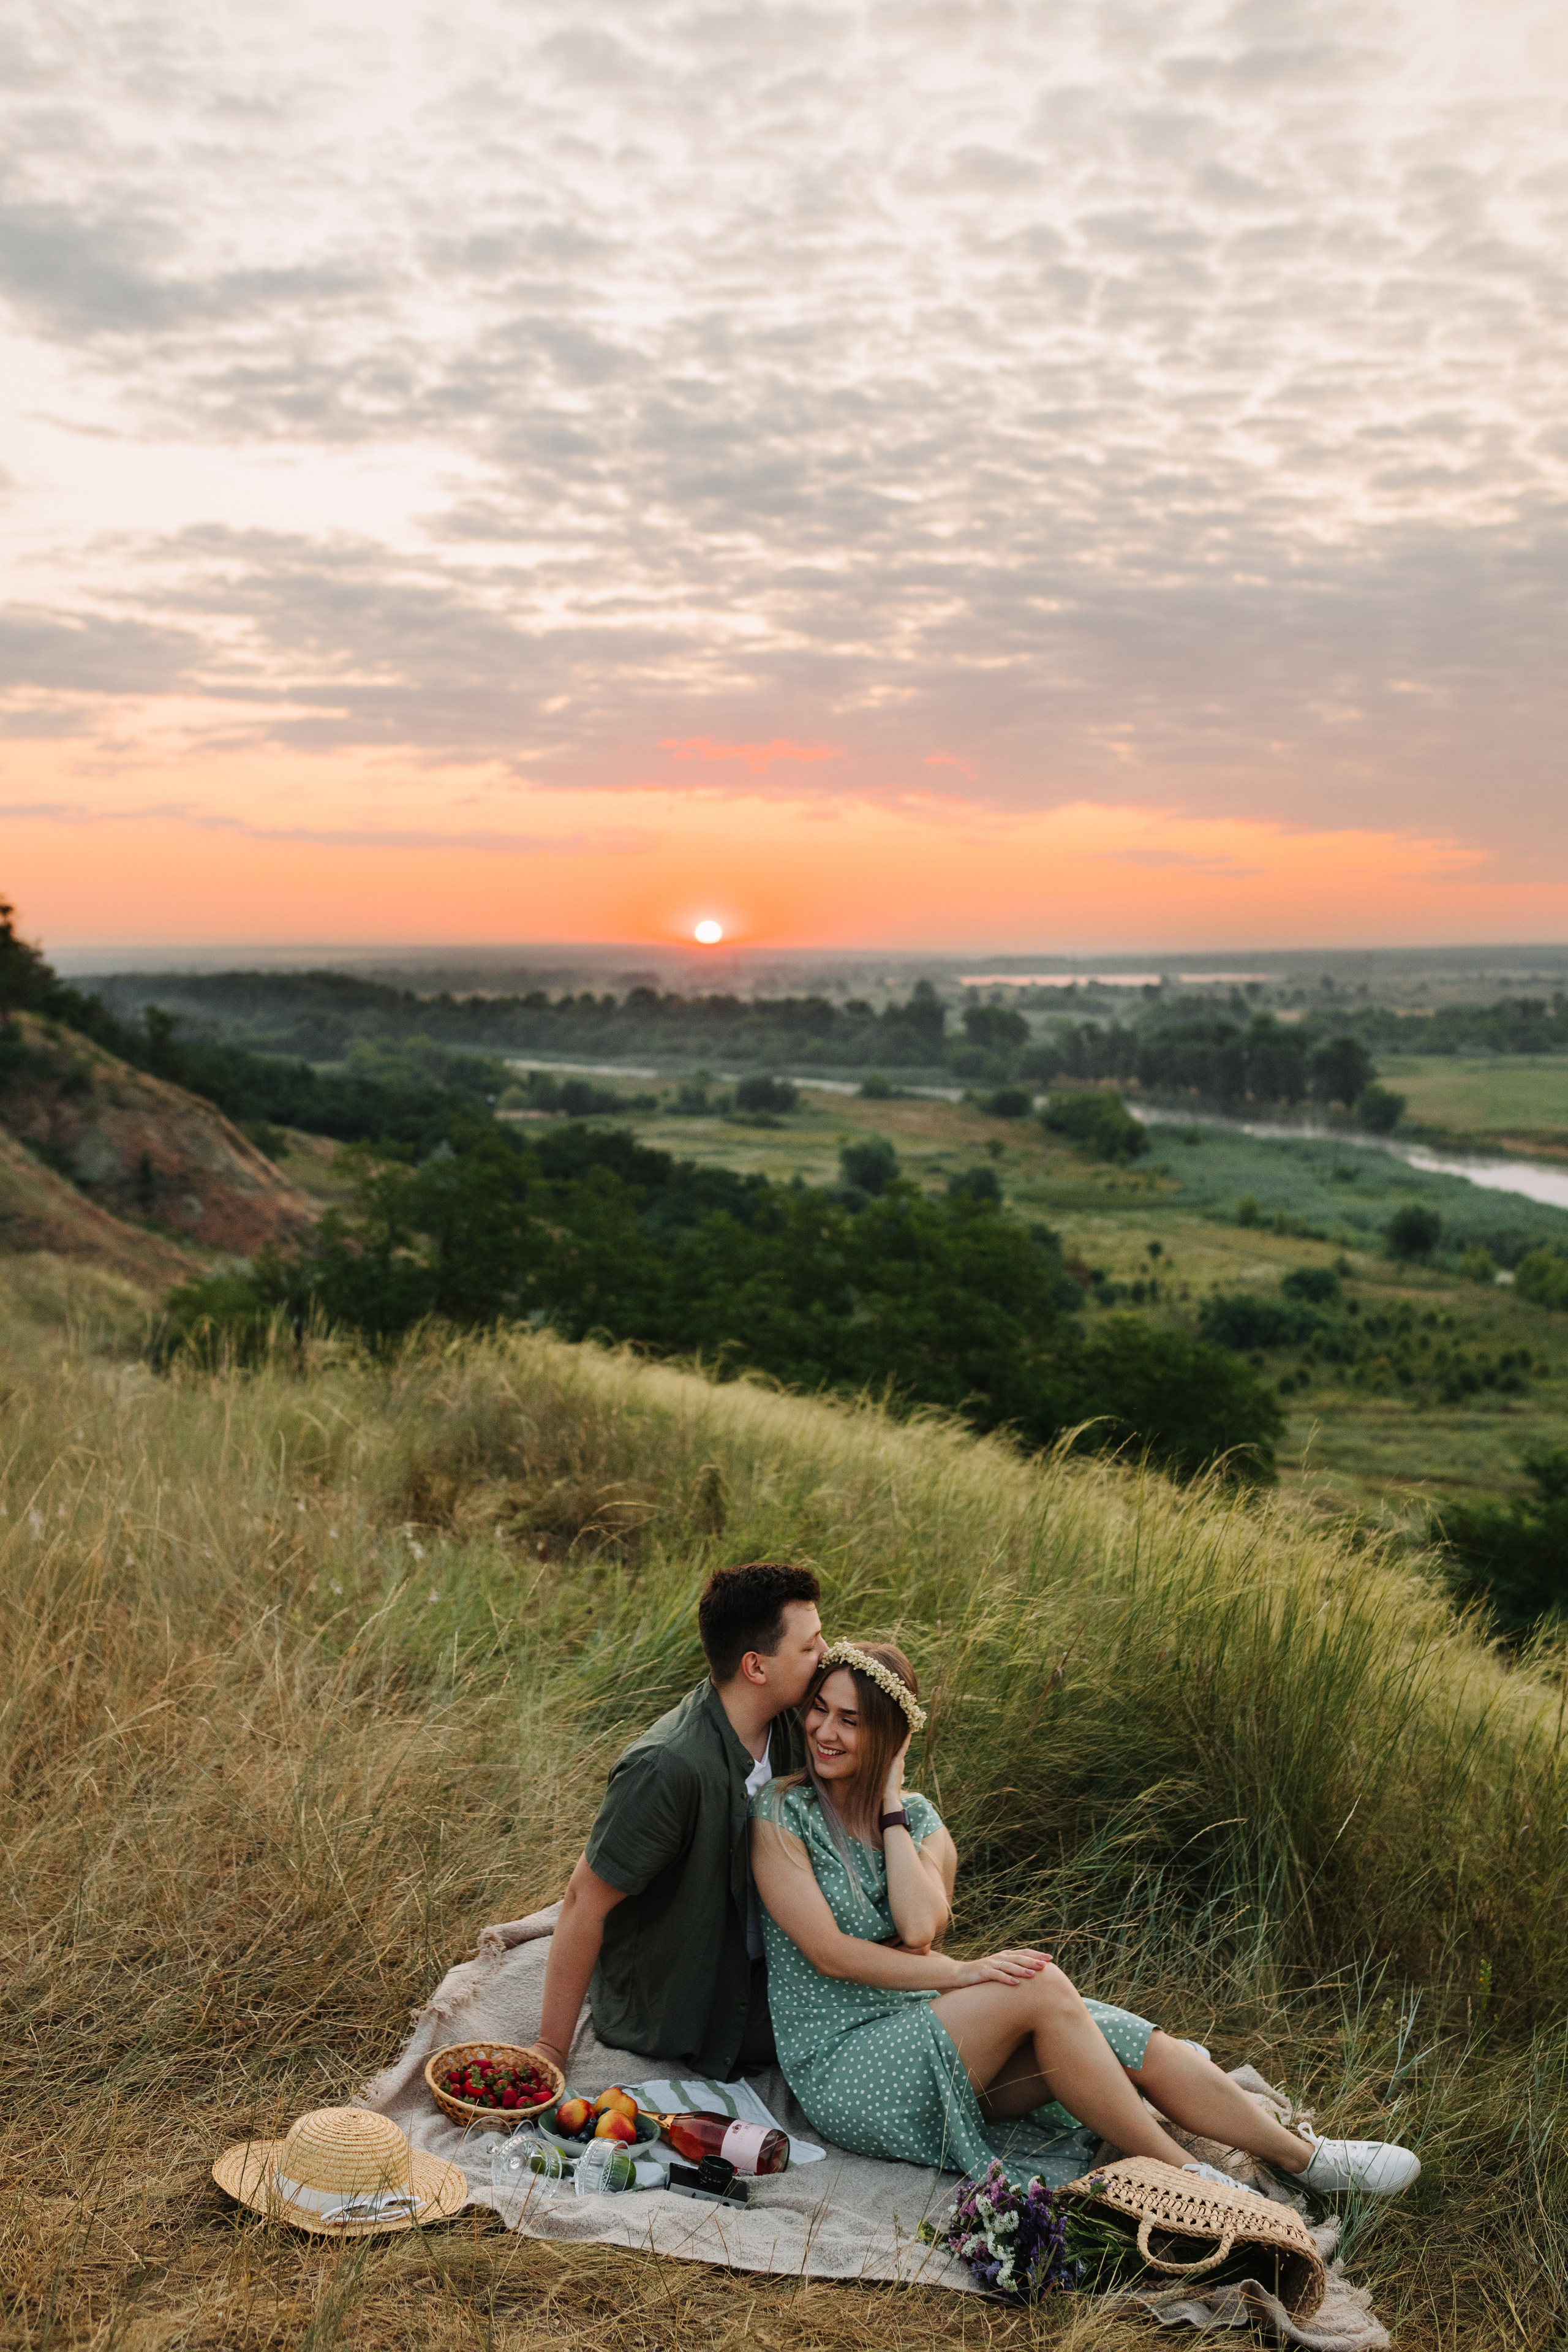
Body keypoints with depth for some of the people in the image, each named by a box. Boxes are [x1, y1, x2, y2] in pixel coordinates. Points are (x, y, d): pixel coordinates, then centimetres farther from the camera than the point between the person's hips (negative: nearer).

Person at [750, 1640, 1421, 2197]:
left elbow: (919, 1929, -13)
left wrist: (891, 1801, -8)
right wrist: (962, 1975, -20)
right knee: (1038, 1986, -27)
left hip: (926, 2035, 6)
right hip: (843, 2069, -6)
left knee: (1143, 2049, -9)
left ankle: (1305, 2157, 6)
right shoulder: (781, 1813, -8)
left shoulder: (915, 1817, 7)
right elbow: (829, 1953, -16)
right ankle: (1182, 2179, -16)